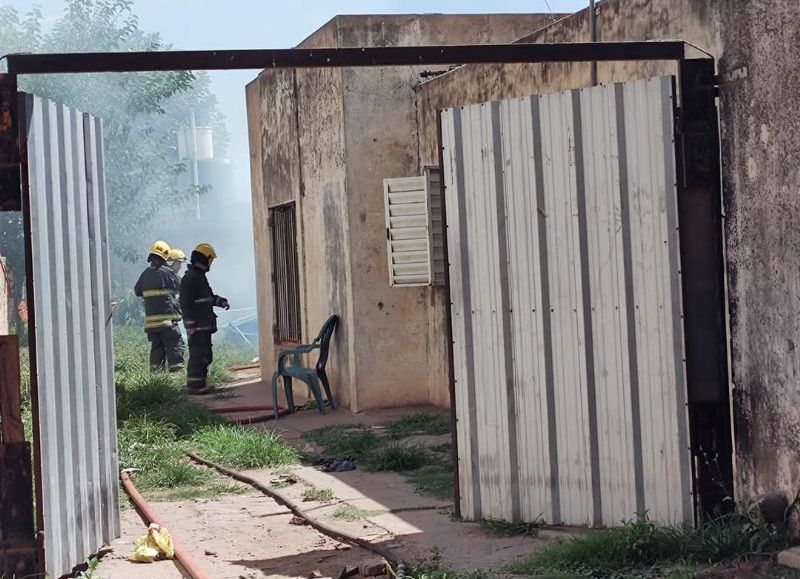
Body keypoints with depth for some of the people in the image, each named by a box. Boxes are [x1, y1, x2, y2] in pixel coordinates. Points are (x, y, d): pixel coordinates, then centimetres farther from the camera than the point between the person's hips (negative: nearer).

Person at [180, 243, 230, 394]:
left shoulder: (200, 276, 18)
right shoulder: (190, 278, -16)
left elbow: (208, 297, 30)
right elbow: (186, 303, -21)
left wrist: (221, 302, 13)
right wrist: (190, 325, -23)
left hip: (205, 325, 11)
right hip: (197, 326, -11)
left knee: (205, 356, 15)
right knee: (198, 355, -10)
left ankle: (200, 383, 22)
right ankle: (194, 385, -8)